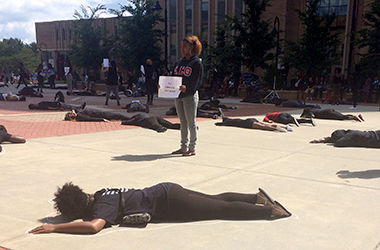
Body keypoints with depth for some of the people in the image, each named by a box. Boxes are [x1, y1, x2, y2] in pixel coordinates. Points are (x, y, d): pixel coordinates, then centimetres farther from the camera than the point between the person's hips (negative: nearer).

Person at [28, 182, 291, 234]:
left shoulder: (101, 206, -21)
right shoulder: (97, 194, 4)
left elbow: (94, 226, -42)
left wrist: (55, 227, -33)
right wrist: (65, 203, 17)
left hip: (168, 200, -8)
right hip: (166, 191, 8)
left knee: (222, 209, 2)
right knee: (217, 199, 19)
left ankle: (270, 211, 11)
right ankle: (258, 197, 29)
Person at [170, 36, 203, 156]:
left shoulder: (197, 62, -7)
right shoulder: (180, 62, 16)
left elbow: (196, 81, -14)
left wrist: (187, 88, -31)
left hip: (190, 95, -7)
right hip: (178, 95, 7)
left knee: (191, 122, -1)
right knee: (183, 122, 12)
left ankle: (192, 148, 6)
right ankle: (184, 147, 20)